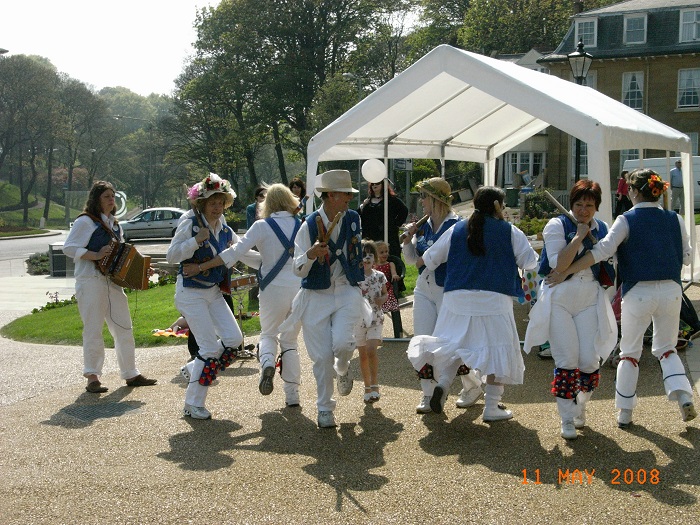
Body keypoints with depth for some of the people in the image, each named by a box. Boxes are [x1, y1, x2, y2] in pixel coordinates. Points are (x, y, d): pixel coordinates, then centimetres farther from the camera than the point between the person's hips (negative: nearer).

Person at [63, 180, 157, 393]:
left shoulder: (114, 224, 19)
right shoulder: (85, 221, -5)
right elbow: (69, 248, -12)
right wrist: (95, 255, -22)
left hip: (113, 281, 8)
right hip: (91, 282, -7)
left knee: (124, 329, 7)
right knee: (93, 330, -5)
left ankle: (131, 375, 15)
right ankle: (92, 378, 1)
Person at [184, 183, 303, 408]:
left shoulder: (262, 226, -6)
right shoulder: (302, 226, 2)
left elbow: (234, 252, -9)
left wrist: (201, 267, -4)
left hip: (274, 289, -2)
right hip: (300, 288, 2)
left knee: (268, 334, 20)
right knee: (290, 340, 16)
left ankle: (267, 363, -12)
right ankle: (292, 393, 11)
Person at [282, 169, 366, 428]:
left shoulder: (353, 219, 3)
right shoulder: (310, 225, -9)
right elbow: (298, 269, -10)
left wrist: (361, 283, 29)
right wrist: (311, 254, -30)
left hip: (347, 292, 2)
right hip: (316, 296, -2)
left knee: (342, 343, -21)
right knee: (322, 355, -1)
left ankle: (343, 370, 16)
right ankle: (324, 409, 19)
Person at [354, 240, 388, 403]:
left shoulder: (380, 276, 1)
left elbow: (385, 294, 14)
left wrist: (382, 299, -7)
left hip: (375, 318, 0)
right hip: (358, 319, 1)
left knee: (371, 350, -17)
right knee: (362, 354, 8)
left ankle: (374, 384, -4)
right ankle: (367, 386, 22)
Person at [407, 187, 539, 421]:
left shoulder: (456, 230, 8)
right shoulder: (510, 232, 0)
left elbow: (429, 259, 11)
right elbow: (530, 262, 4)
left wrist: (420, 261, 33)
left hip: (457, 298, 3)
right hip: (494, 299, -3)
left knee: (455, 343, 17)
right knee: (497, 348, 6)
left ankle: (442, 384, -6)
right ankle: (492, 407, 6)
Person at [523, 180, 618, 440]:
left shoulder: (601, 229, 9)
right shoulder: (557, 226, -6)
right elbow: (558, 263, -18)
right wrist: (579, 236, -17)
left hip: (590, 299, 4)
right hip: (559, 299, -3)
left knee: (590, 361, -3)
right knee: (566, 361, -6)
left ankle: (580, 406, 25)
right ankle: (567, 420, 5)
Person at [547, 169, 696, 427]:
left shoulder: (627, 220, -8)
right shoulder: (675, 219, 3)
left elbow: (602, 251, -18)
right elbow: (686, 256, 10)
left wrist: (565, 272, -16)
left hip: (638, 292, -3)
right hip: (671, 290, 3)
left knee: (629, 352, 12)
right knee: (666, 348, 20)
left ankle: (624, 411, 15)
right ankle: (684, 397, 0)